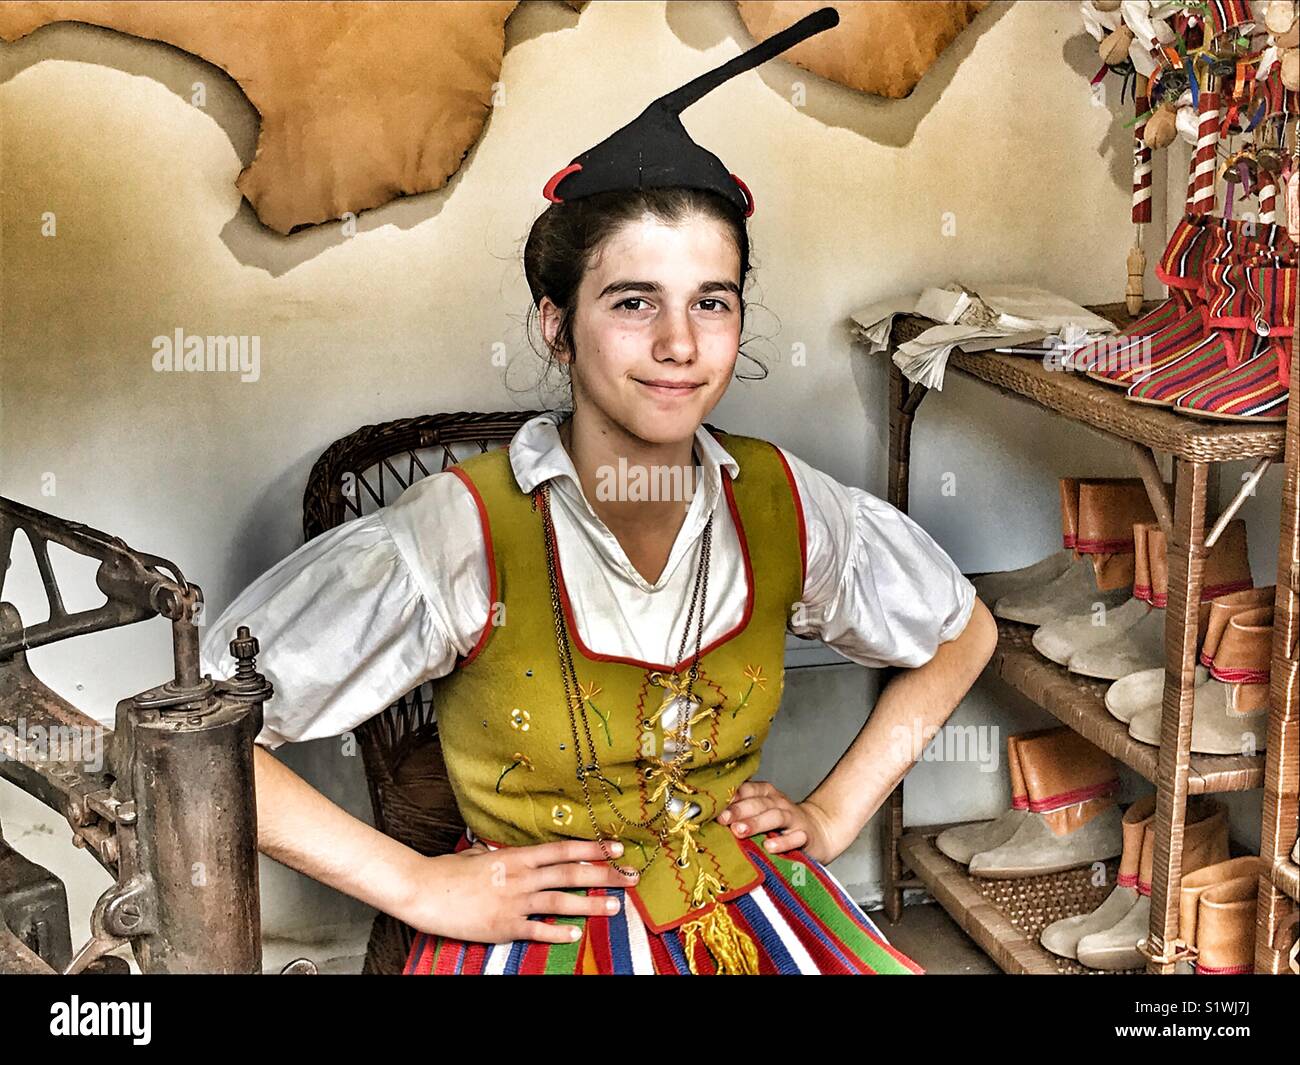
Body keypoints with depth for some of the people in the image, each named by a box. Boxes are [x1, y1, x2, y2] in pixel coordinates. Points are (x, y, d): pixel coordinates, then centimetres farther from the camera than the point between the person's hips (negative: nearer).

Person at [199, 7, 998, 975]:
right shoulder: (459, 534, -16)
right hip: (537, 933, -3)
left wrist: (835, 813, 9)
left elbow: (964, 632, 17)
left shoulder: (784, 505, -3)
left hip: (754, 919, 4)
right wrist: (419, 886, -12)